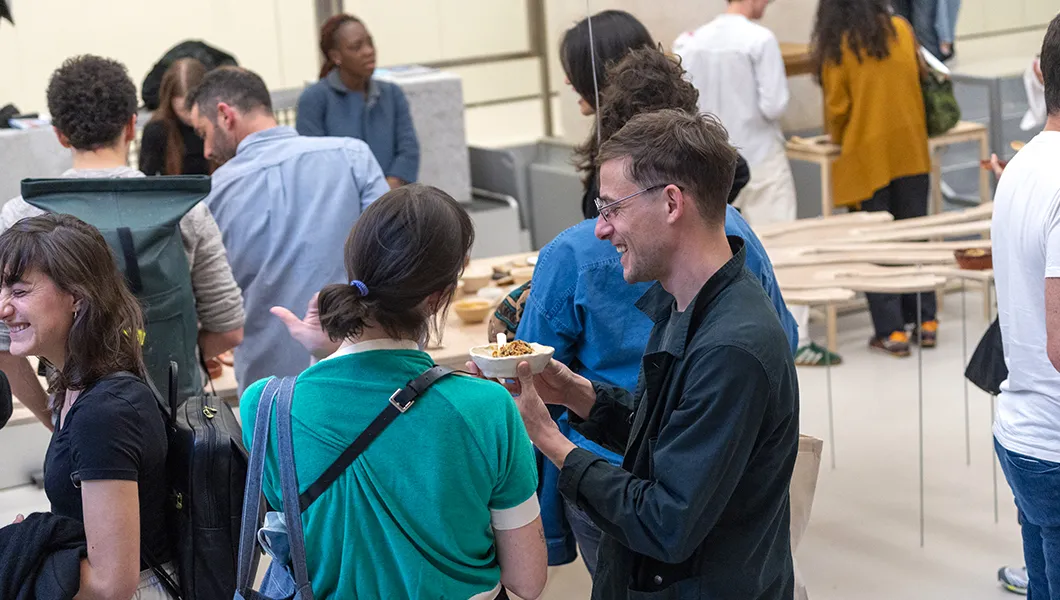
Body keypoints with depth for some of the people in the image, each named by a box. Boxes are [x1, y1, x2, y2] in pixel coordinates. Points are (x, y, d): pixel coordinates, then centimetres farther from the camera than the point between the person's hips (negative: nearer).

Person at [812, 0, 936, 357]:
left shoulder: (836, 46, -10)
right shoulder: (901, 30, 0)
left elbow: (836, 107, -7)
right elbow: (916, 79, 13)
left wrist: (839, 138, 13)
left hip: (867, 154, -3)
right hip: (910, 149, 3)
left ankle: (891, 331, 3)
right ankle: (925, 321, 16)